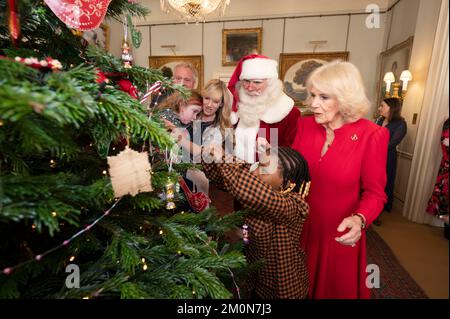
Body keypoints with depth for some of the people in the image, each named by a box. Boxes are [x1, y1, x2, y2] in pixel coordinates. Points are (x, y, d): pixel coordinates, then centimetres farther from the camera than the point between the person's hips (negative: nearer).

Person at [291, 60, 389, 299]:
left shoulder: (371, 135, -17)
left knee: (336, 286, 23)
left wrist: (359, 219, -29)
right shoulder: (305, 125, -7)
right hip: (302, 226, 3)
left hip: (340, 233, -3)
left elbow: (374, 193, -11)